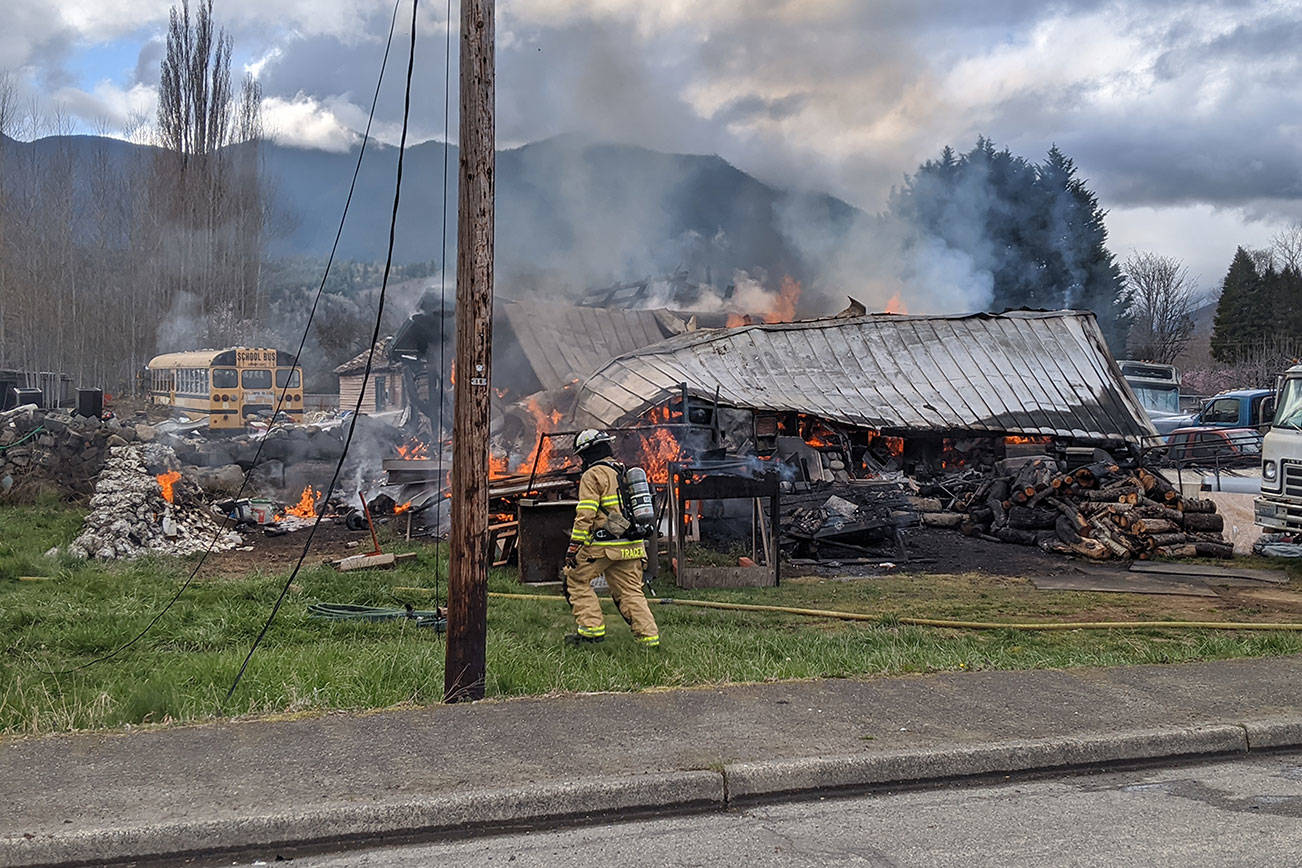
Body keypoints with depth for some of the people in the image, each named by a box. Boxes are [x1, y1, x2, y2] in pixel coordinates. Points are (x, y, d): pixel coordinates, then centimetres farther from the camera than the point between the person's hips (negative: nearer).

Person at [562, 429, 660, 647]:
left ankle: (592, 628, 3)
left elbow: (585, 515, -15)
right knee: (630, 590, 10)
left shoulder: (593, 475, -7)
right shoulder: (625, 472, 19)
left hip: (603, 546, -7)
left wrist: (573, 547, -14)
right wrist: (641, 547, 27)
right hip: (630, 546, 8)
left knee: (575, 579, 8)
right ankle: (648, 635, 1)